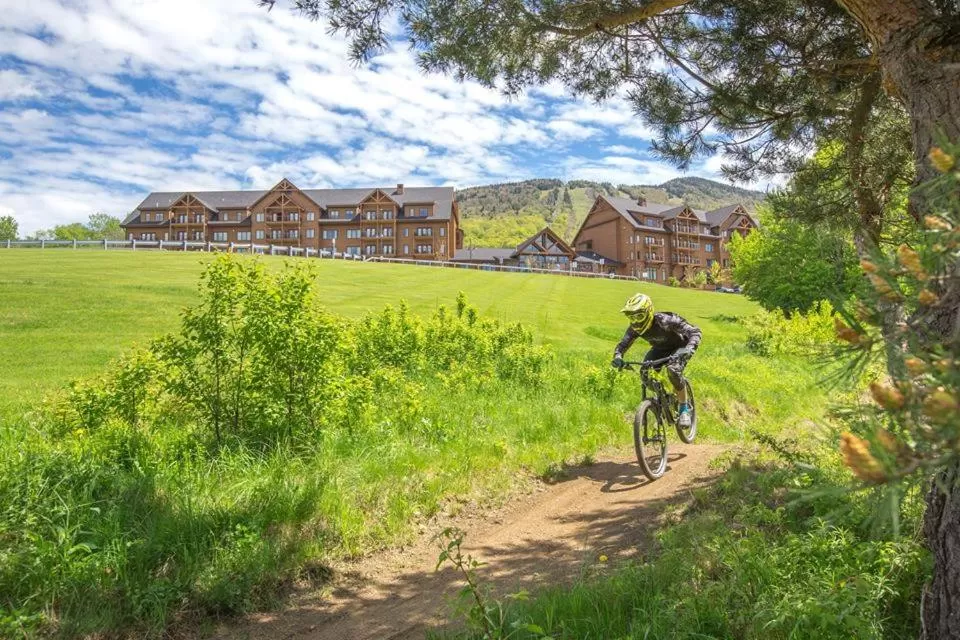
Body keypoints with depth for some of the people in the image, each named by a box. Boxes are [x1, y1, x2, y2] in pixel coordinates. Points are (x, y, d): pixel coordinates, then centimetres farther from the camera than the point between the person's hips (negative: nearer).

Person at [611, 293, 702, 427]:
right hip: (660, 349, 5)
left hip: (679, 348, -5)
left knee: (673, 370, -33)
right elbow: (623, 344, -14)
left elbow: (695, 332, -38)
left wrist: (690, 348, -58)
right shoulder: (634, 328, -21)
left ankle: (684, 409, -16)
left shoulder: (665, 321, -36)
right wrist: (617, 356, -38)